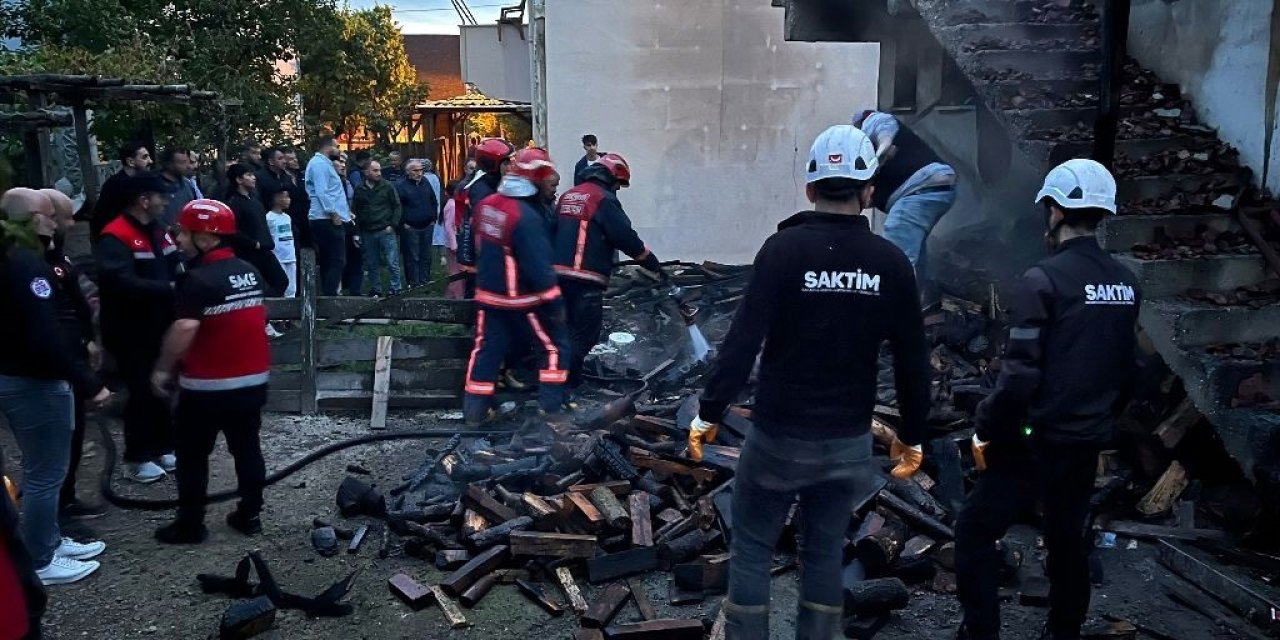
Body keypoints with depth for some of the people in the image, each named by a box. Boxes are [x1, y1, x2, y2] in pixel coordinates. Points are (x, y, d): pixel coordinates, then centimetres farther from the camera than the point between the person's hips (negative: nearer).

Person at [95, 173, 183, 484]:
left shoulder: (157, 232, 10)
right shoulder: (115, 237, -16)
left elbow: (177, 269, 11)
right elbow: (123, 283, -29)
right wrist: (168, 288, -28)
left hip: (160, 326, 8)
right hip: (132, 332, -8)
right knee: (142, 392, -2)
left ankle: (163, 448, 27)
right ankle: (138, 458, 10)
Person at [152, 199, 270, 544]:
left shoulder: (199, 279, -19)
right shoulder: (250, 272, 5)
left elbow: (184, 330, -26)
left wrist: (163, 369, -14)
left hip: (208, 384, -7)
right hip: (253, 378, 7)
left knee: (192, 455, 8)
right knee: (247, 449, 15)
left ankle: (190, 525, 15)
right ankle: (250, 515, 22)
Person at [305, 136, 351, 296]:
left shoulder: (323, 163, 23)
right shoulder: (320, 163, -9)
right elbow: (321, 192, -19)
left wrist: (344, 211, 18)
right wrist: (333, 213, -21)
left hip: (325, 219, 11)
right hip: (328, 219, -11)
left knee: (327, 261, 11)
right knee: (337, 261, -13)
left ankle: (327, 294, 14)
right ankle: (330, 294, -16)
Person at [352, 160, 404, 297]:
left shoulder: (387, 187, 0)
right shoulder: (359, 189, 6)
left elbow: (397, 206, 2)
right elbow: (355, 210, 11)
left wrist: (392, 225, -6)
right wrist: (357, 231, 5)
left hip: (386, 231, -3)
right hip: (368, 233, 3)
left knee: (392, 263, -4)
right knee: (372, 265, 8)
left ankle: (396, 290, 4)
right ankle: (376, 291, 18)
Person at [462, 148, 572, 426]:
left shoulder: (485, 205, 0)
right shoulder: (526, 216, -25)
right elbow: (539, 267, -24)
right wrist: (554, 302, -16)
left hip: (489, 294, 7)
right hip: (522, 299, -7)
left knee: (487, 349, 15)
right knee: (555, 345, 9)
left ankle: (474, 410, 19)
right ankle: (551, 407, 10)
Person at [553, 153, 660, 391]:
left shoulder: (568, 196, 17)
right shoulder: (604, 199, -8)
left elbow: (555, 232, 23)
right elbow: (626, 237, -10)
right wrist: (654, 264, -1)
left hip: (559, 272, 8)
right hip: (586, 278, -8)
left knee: (568, 329, 19)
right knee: (585, 334, -1)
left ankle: (569, 377, 27)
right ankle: (566, 385, 0)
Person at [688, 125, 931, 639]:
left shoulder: (784, 248, -13)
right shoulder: (891, 261, -2)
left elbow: (742, 342, -18)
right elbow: (913, 361, 2)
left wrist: (708, 414, -8)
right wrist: (913, 436, 14)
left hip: (778, 435, -3)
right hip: (850, 440, 3)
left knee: (751, 547, 13)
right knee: (825, 551, 18)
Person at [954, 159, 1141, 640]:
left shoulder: (1043, 280, -17)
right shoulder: (1125, 284, 4)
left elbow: (1019, 375, -21)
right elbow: (1128, 368, 12)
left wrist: (985, 429, -9)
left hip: (1035, 442, -7)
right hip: (1087, 445, 7)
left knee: (974, 532, 4)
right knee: (1068, 541, 20)